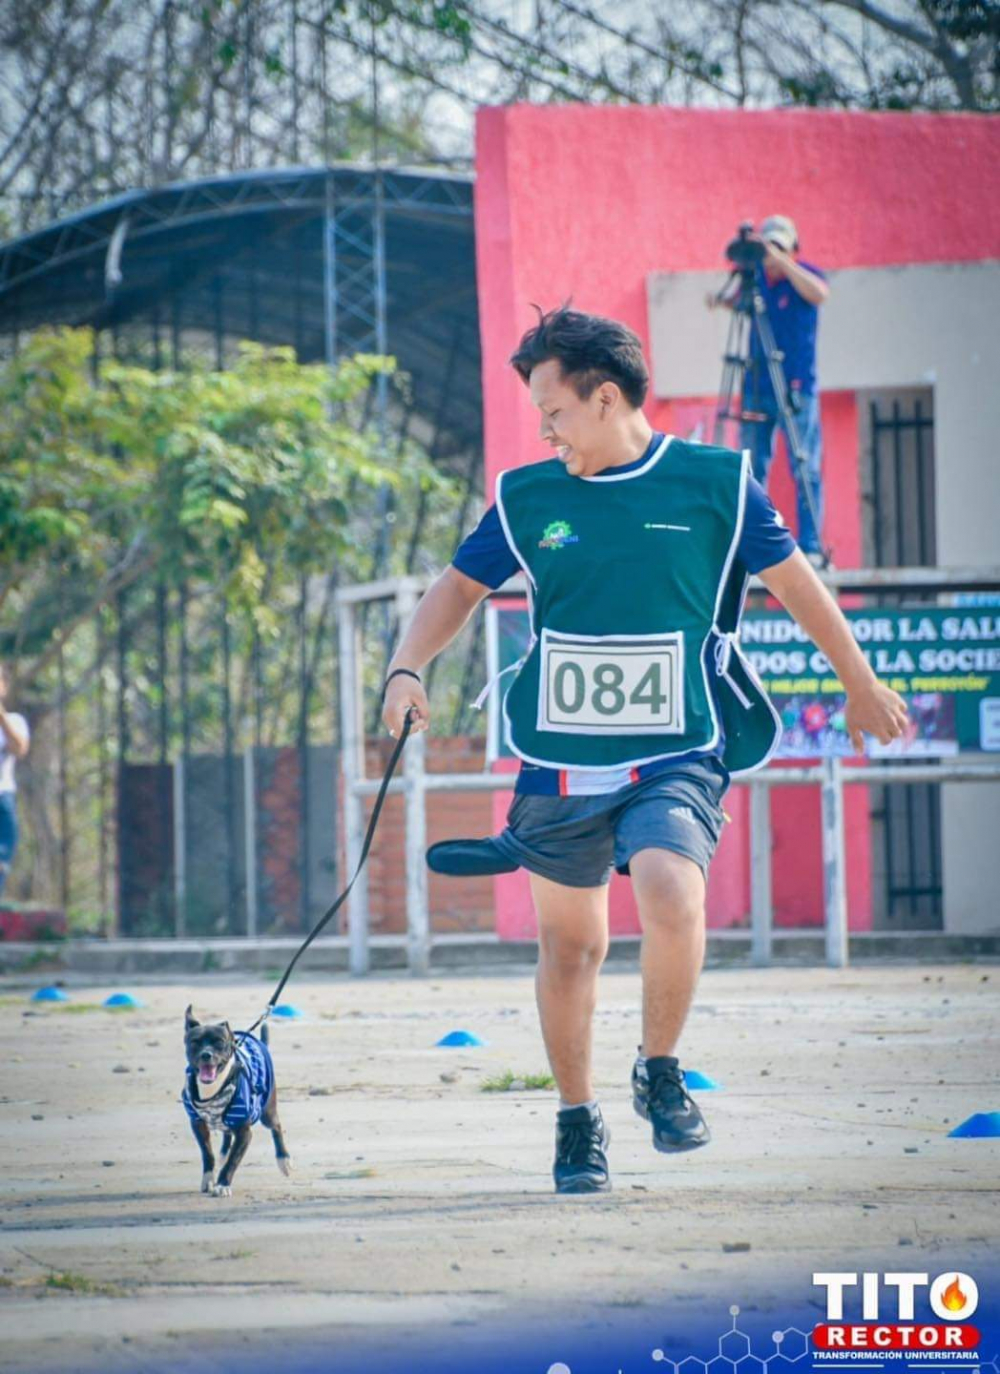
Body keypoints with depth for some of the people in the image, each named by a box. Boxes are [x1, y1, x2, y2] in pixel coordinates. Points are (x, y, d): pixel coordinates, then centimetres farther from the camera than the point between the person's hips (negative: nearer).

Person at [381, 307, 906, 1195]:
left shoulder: (715, 483, -1)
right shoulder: (528, 498, 4)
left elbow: (794, 579, 10)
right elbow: (460, 587, 14)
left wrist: (860, 683, 19)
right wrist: (407, 670, -4)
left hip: (674, 757, -3)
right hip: (558, 762, 3)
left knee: (671, 897, -26)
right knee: (569, 945, 8)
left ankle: (660, 1073, -3)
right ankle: (578, 1121, 26)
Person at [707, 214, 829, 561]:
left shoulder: (805, 275, -6)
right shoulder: (755, 275, 6)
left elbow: (819, 294, -28)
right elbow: (740, 301, 24)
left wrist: (779, 259, -32)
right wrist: (723, 300, 0)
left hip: (796, 388, -5)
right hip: (757, 387, 5)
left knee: (805, 468, -5)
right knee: (751, 467, 4)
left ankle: (810, 545, -5)